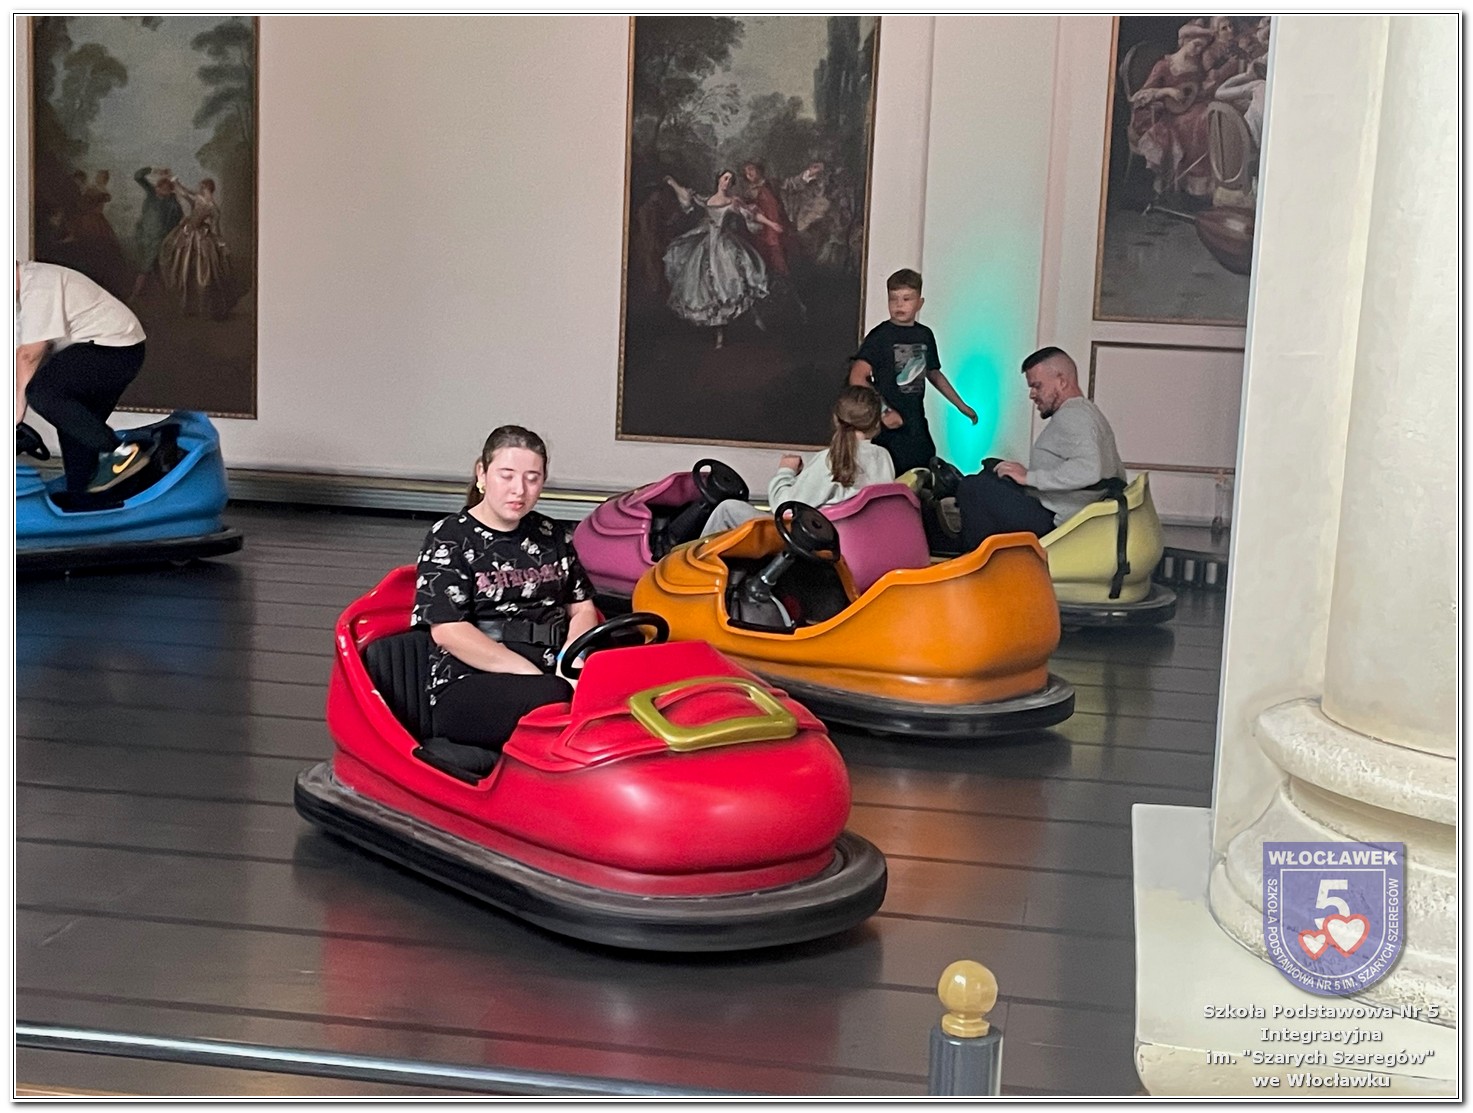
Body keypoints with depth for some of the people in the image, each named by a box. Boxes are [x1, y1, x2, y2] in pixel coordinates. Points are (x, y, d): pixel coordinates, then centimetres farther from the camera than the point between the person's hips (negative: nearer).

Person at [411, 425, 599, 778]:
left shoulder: (554, 536, 20)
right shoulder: (449, 538, 3)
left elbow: (582, 608, 18)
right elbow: (448, 630, -8)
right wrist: (528, 672, -15)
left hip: (551, 676, 6)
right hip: (465, 688, -5)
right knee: (555, 700, -37)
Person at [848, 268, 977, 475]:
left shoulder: (925, 335, 11)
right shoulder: (880, 335, -7)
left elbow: (933, 374, 26)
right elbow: (857, 377, -15)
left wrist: (962, 406, 31)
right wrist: (884, 411, -20)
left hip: (917, 426, 6)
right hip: (889, 427, -6)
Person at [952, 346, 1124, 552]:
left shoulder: (1072, 415, -14)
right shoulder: (1089, 412, 19)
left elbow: (1087, 470, -31)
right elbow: (1119, 475, 22)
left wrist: (1029, 477, -23)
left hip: (1054, 522, -11)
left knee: (972, 488, -16)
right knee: (993, 468, 22)